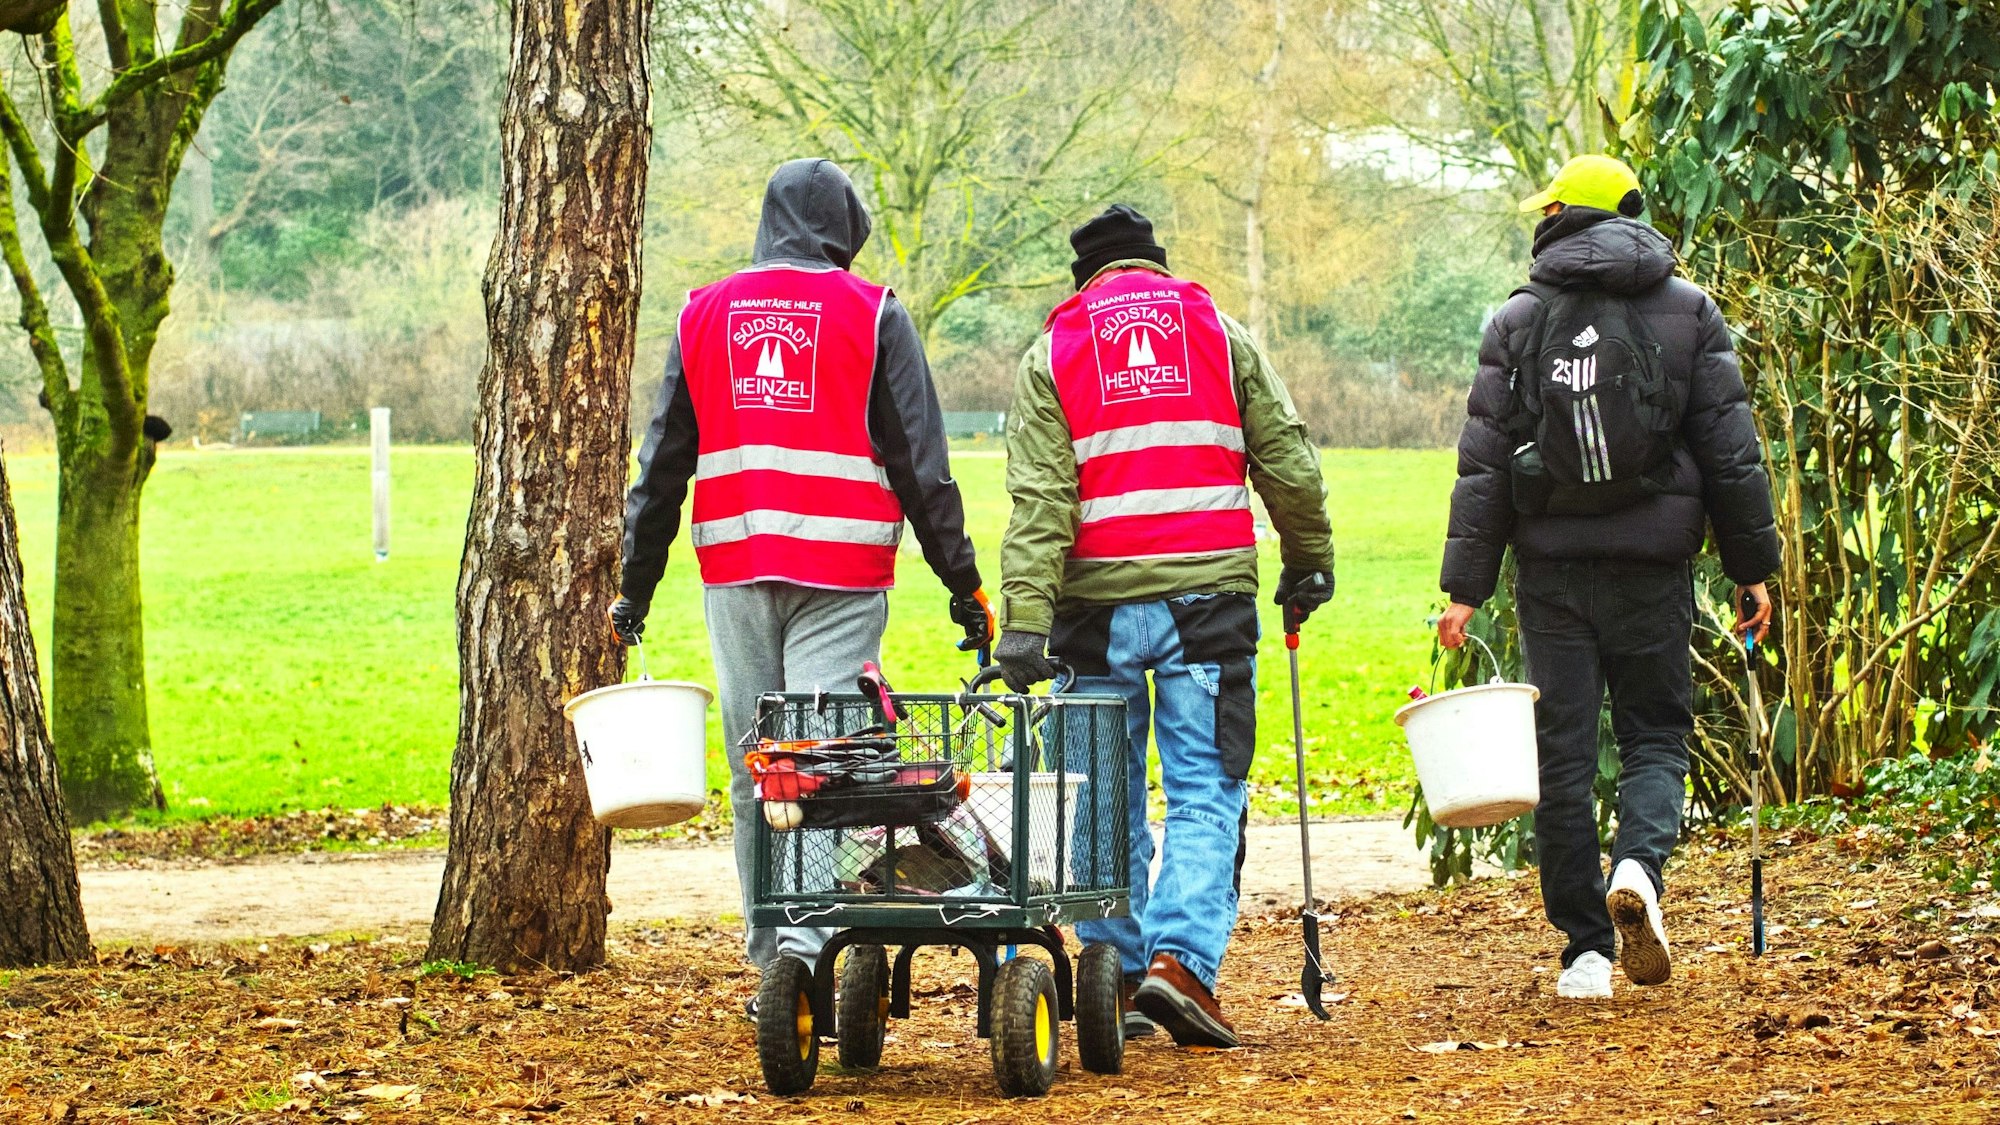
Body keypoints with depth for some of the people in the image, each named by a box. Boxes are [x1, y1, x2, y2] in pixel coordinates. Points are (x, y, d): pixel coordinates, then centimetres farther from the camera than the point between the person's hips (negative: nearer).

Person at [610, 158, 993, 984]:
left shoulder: (704, 314, 12)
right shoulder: (873, 315, 3)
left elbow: (662, 466, 13)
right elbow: (921, 465, 0)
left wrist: (635, 584, 18)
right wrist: (963, 584, 4)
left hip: (734, 574, 3)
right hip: (841, 575, -3)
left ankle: (771, 956, 10)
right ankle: (808, 935, -23)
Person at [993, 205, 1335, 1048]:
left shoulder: (1051, 354, 7)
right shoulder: (1221, 334, 10)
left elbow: (1037, 496, -4)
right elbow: (1287, 462, 8)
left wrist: (1025, 616, -11)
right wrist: (1309, 561, 21)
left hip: (1100, 600, 1)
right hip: (1208, 594, 0)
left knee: (1108, 799, 12)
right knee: (1206, 793, 0)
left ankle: (1116, 973, 14)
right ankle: (1182, 959, -17)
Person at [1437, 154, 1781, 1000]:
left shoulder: (1519, 321, 3)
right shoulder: (1687, 311, 3)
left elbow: (1483, 462, -1)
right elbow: (1730, 451, 1)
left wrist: (1466, 586, 0)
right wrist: (1752, 565, 7)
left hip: (1553, 565, 0)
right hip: (1653, 567, 0)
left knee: (1562, 751, 5)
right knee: (1656, 733, 10)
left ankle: (1586, 951, 5)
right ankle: (1639, 863, -20)